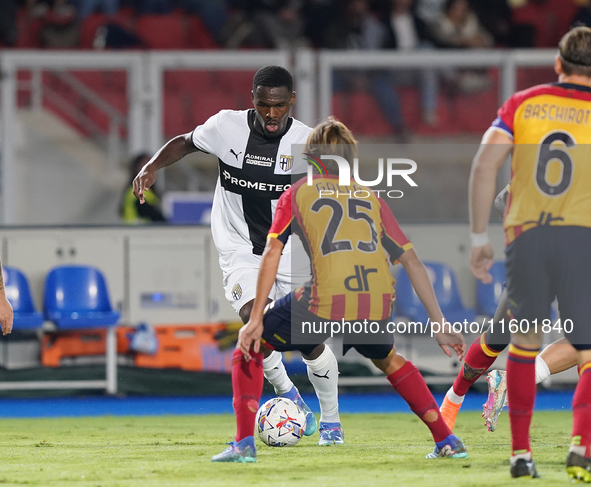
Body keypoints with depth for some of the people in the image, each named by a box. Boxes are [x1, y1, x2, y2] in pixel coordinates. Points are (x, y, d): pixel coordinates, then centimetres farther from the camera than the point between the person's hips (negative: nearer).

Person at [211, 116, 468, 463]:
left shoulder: (298, 192, 19)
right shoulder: (370, 197, 25)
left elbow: (272, 254, 6)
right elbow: (412, 260, 21)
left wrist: (257, 320, 5)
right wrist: (440, 324, 21)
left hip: (326, 303, -3)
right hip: (378, 305, 3)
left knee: (250, 346, 20)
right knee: (389, 359, 37)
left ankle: (245, 443, 8)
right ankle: (447, 441, 29)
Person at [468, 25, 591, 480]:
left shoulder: (522, 104, 11)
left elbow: (485, 161, 0)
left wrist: (479, 237, 5)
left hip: (525, 234, 2)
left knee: (525, 340, 20)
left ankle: (520, 451, 20)